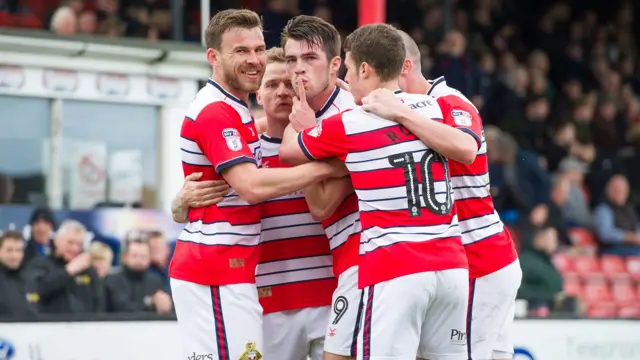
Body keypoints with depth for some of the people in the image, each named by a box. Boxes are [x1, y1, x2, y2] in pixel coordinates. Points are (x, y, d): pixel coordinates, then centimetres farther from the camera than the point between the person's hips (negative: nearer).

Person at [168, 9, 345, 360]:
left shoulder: (233, 111, 18)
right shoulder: (215, 113, -14)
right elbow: (252, 185, -25)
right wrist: (327, 167, -21)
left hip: (218, 272, 10)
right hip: (217, 274, -10)